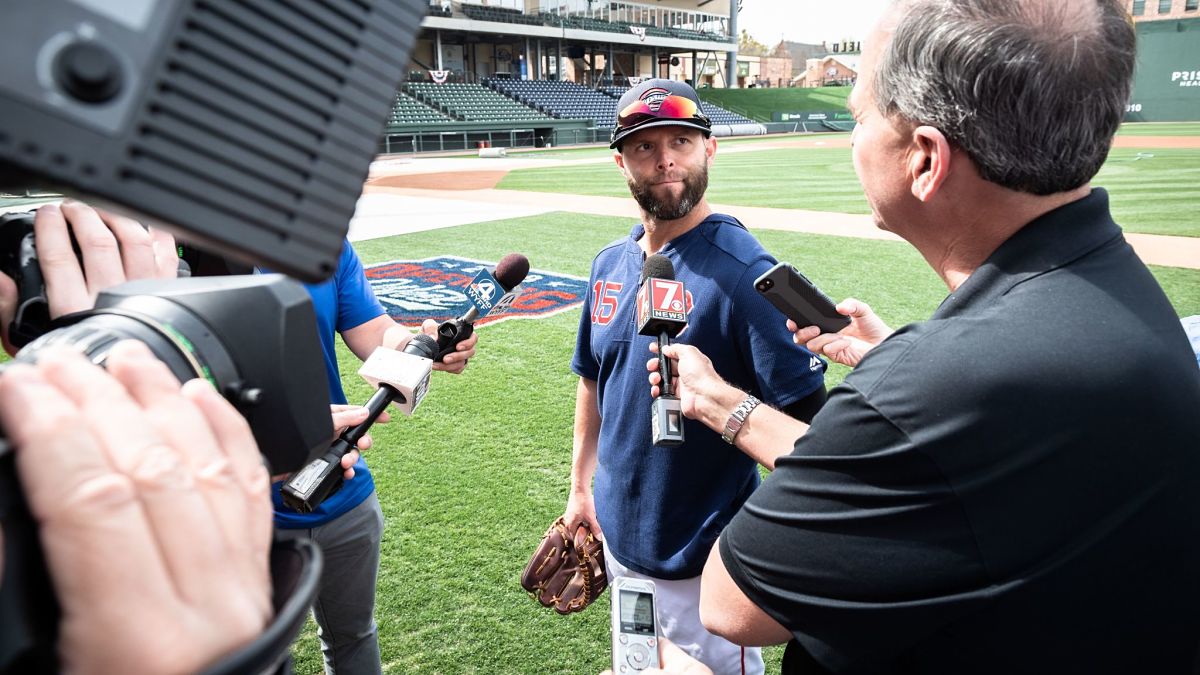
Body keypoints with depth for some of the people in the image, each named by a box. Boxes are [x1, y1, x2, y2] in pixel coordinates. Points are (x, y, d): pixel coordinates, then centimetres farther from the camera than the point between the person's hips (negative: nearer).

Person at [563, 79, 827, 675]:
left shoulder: (743, 271, -20)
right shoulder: (610, 265, 1)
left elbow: (805, 418, -21)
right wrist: (581, 486, 12)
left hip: (702, 558, -7)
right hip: (619, 537, 7)